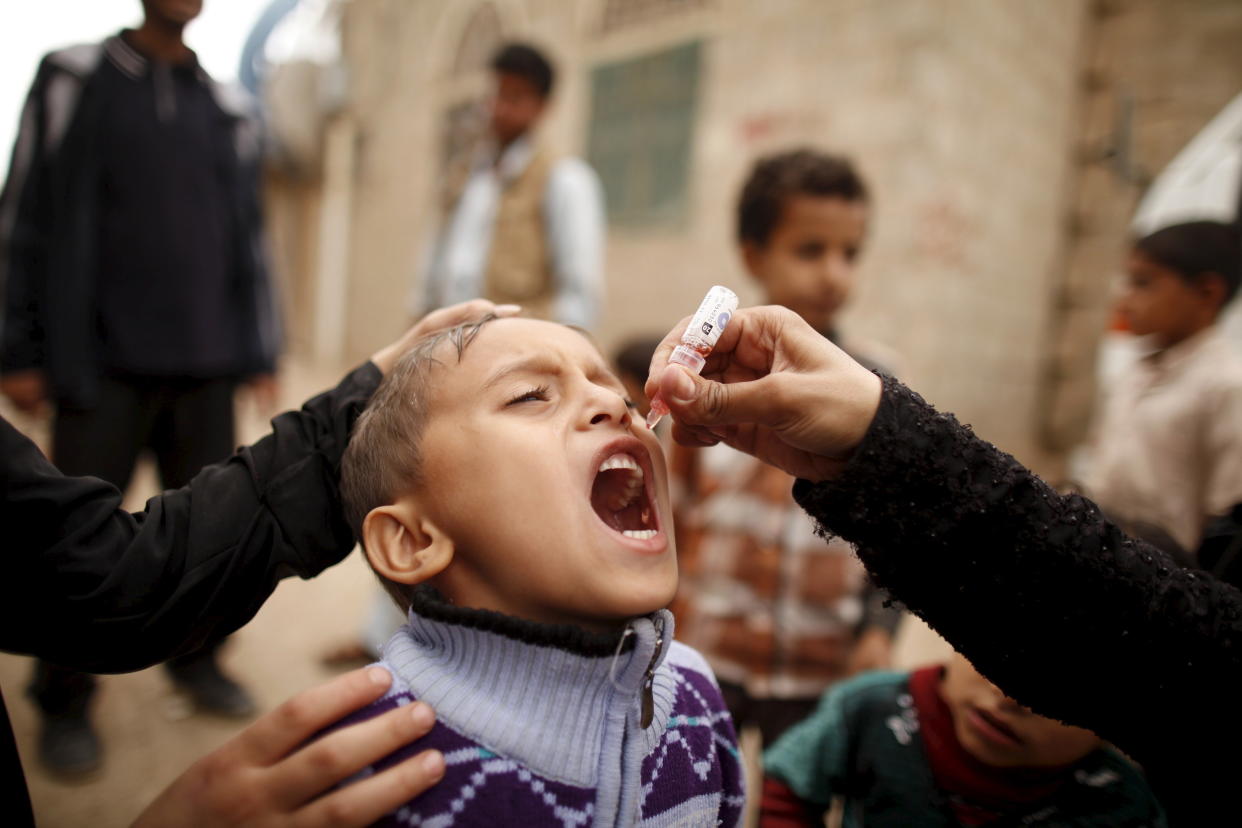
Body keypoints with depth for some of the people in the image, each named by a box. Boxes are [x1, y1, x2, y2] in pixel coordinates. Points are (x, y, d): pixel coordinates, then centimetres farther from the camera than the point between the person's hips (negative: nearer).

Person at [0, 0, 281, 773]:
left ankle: (197, 661, 25)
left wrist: (263, 354, 8)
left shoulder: (230, 112, 11)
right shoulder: (72, 79, 6)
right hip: (103, 364, -2)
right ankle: (65, 701, 20)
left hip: (207, 367, 2)